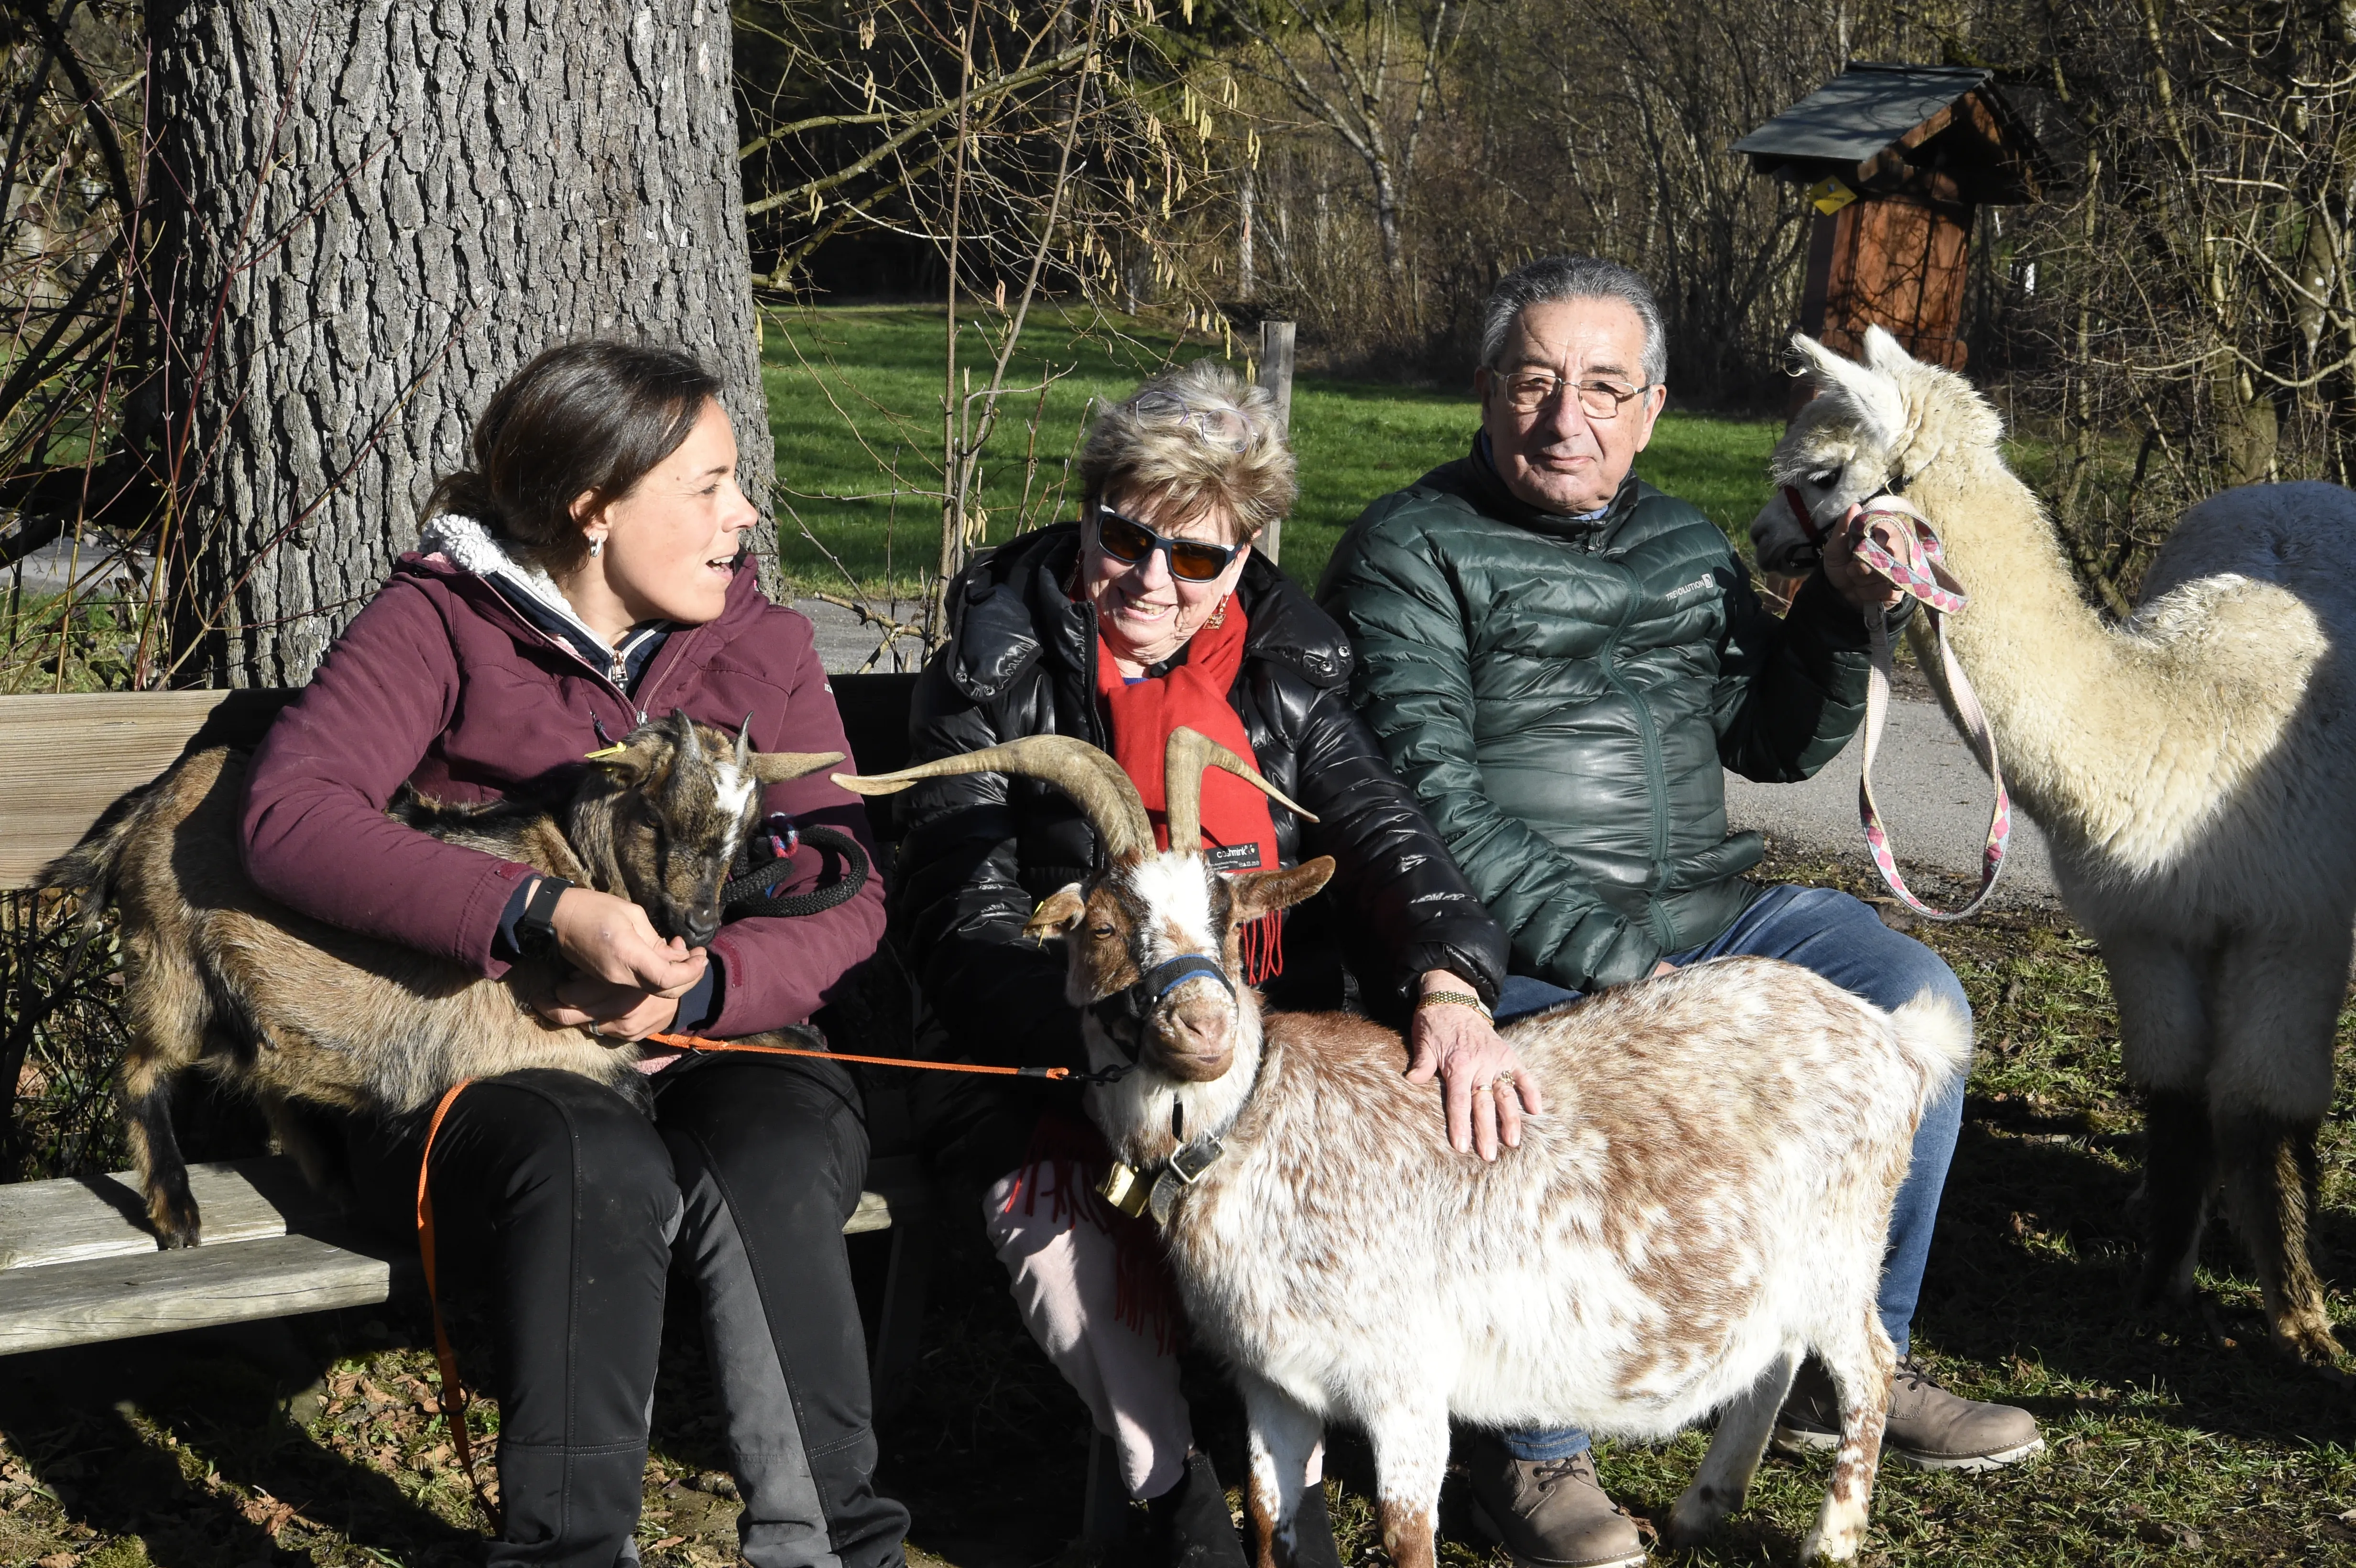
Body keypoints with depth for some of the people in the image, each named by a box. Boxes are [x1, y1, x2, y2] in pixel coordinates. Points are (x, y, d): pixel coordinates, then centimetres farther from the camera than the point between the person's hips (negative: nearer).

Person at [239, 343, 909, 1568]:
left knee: (766, 1159, -32)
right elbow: (288, 813, -20)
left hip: (714, 1046, 3)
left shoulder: (762, 647, 9)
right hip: (473, 1060, -2)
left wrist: (705, 984, -19)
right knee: (604, 1169, -36)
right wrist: (547, 913, -29)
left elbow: (845, 903, 2)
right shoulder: (440, 621, -2)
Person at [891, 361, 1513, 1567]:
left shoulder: (1286, 670, 12)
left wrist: (1447, 982, -25)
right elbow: (961, 922, -10)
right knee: (1069, 1235, -33)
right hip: (1052, 1069, -3)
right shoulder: (994, 678, -1)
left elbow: (1377, 829, -2)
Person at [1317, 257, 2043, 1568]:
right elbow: (1428, 802, -15)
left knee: (1915, 999, -10)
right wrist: (1606, 958, -22)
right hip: (1514, 940, -7)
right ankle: (1536, 1457, -14)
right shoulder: (1412, 553, -4)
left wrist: (1843, 615, 3)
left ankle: (1843, 1371, 6)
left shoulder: (1686, 546, 17)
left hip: (1708, 910, 7)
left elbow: (1777, 746, 23)